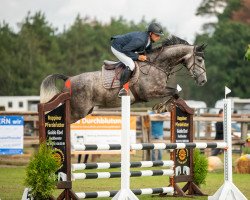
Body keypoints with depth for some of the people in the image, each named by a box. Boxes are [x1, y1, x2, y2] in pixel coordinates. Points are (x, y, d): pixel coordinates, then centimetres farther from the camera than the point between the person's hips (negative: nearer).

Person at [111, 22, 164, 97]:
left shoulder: (149, 40, -6)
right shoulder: (140, 40, -35)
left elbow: (148, 49, 14)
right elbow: (125, 50, -30)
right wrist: (137, 57, -25)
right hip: (117, 48, -10)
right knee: (131, 65, -24)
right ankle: (122, 88, -15)